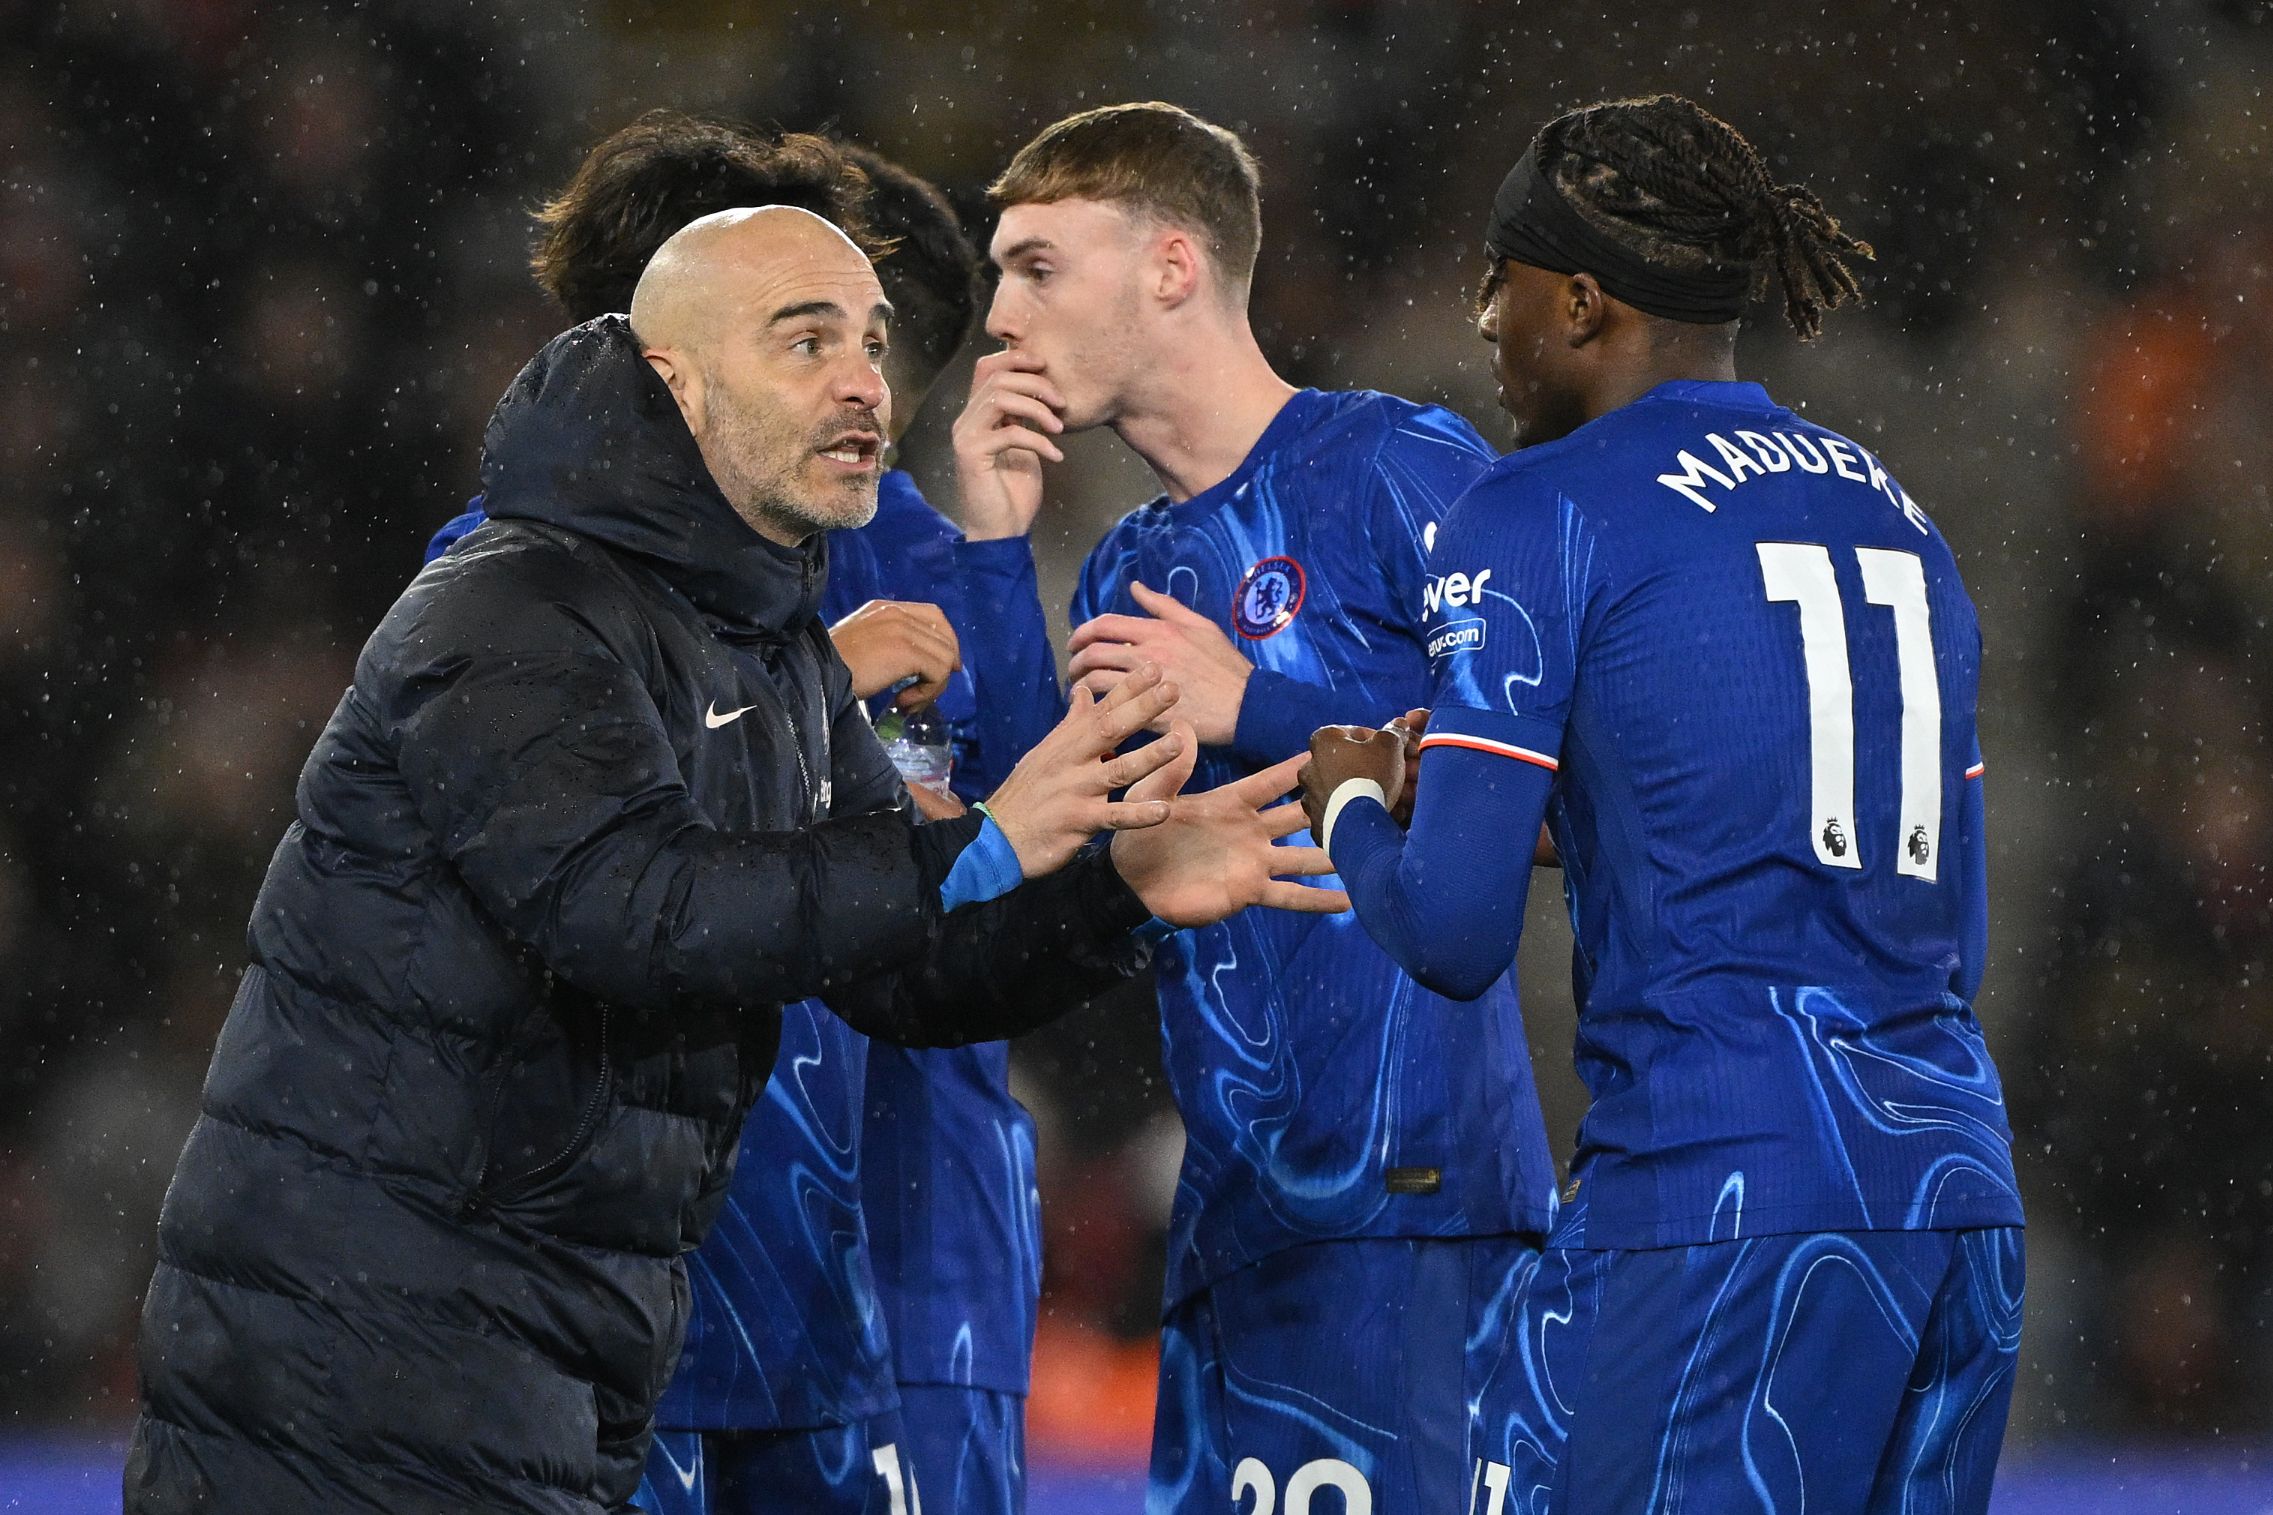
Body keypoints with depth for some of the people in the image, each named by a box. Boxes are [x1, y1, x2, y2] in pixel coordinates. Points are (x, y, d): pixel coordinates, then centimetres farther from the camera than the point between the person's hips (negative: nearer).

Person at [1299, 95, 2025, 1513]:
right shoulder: (1900, 514, 18)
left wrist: (1351, 809, 15)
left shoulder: (1545, 509, -2)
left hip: (1719, 1198, -7)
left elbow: (1454, 932, -7)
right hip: (1966, 1201, 7)